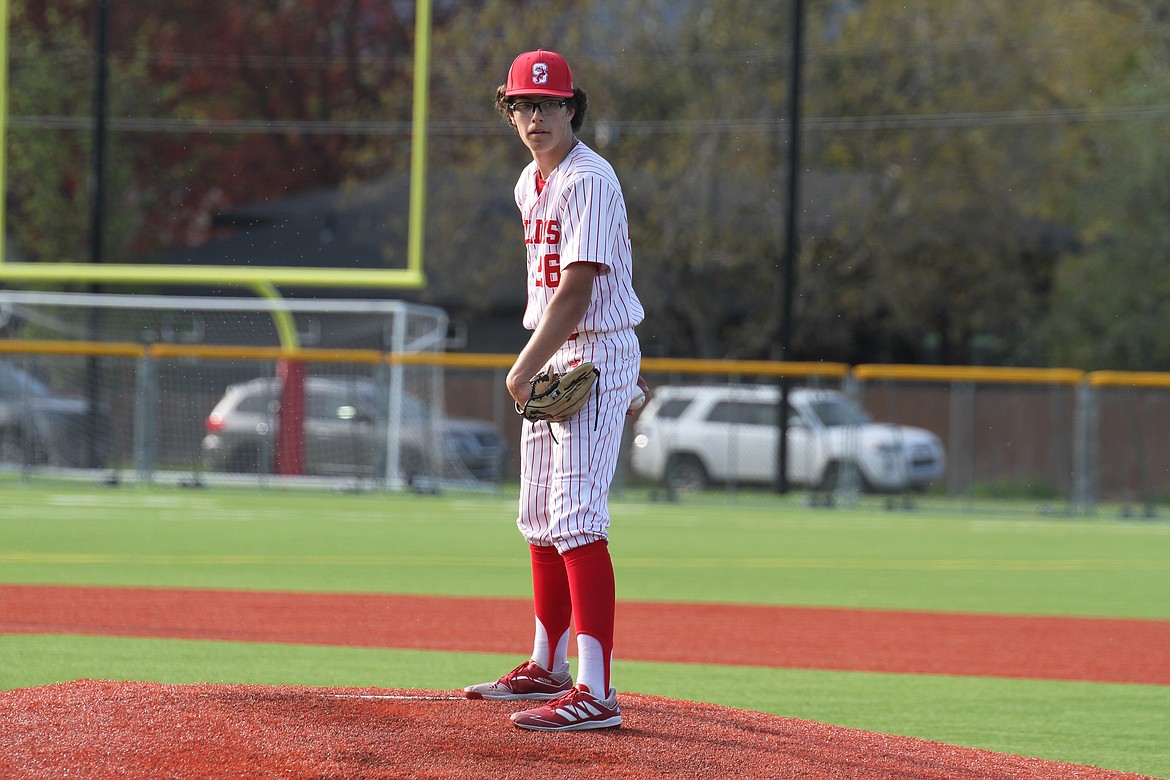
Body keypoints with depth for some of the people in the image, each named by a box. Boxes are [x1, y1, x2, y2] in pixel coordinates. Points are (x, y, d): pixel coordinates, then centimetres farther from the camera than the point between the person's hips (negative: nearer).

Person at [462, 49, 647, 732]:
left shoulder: (589, 180, -16)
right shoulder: (531, 183, 14)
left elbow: (576, 291, -21)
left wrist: (523, 370, -19)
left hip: (596, 355, -10)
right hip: (552, 362, 10)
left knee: (577, 520, -18)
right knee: (540, 520, 16)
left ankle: (596, 693, -24)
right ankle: (548, 668, 28)